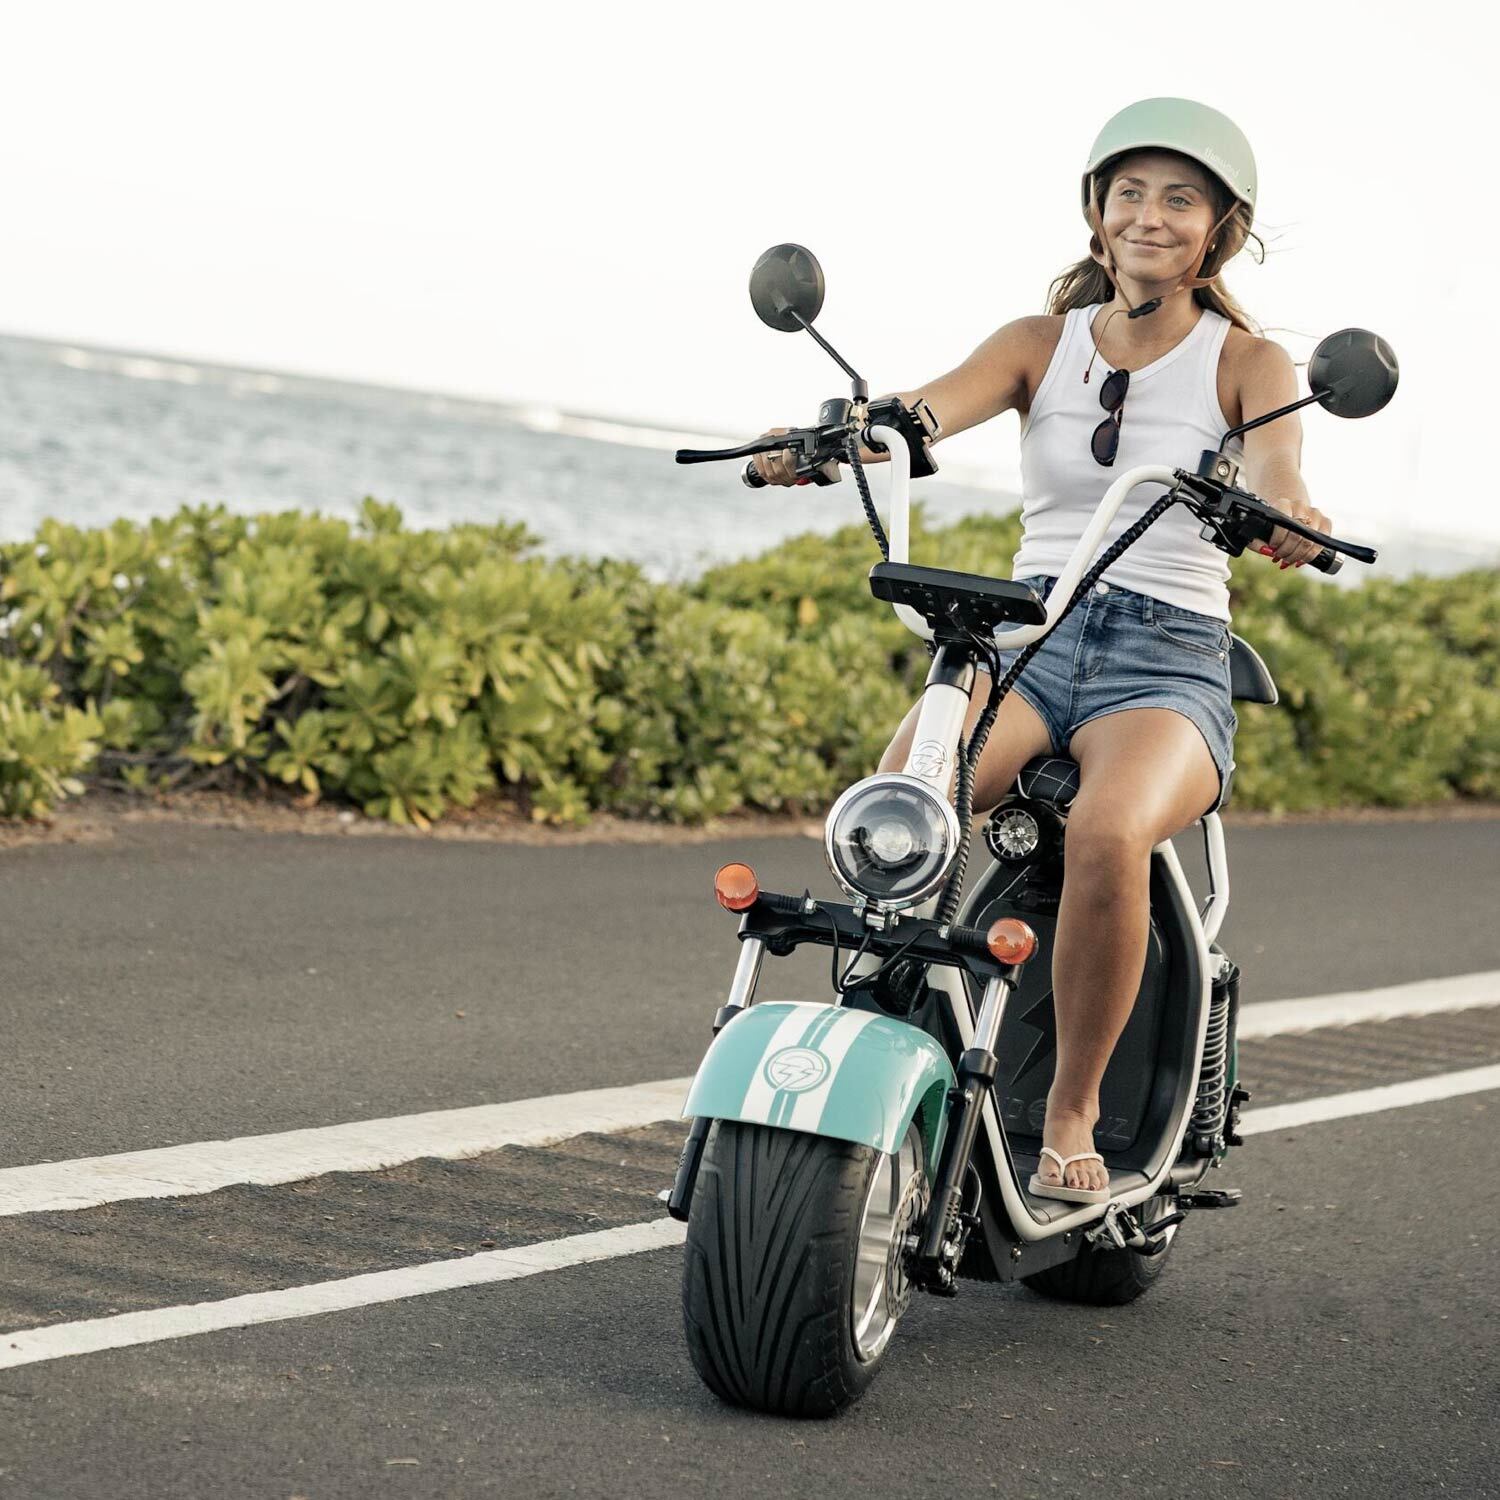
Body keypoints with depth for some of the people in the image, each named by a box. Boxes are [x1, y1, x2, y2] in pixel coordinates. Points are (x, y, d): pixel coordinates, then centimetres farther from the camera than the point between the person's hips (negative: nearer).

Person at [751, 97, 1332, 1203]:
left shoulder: (1247, 362, 7)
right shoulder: (1042, 344, 13)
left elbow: (1274, 469, -14)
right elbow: (930, 407, -6)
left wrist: (1293, 516, -41)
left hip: (1169, 658, -2)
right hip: (1023, 638, 2)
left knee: (1107, 832, -36)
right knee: (890, 814, -31)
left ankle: (1072, 1111, -18)